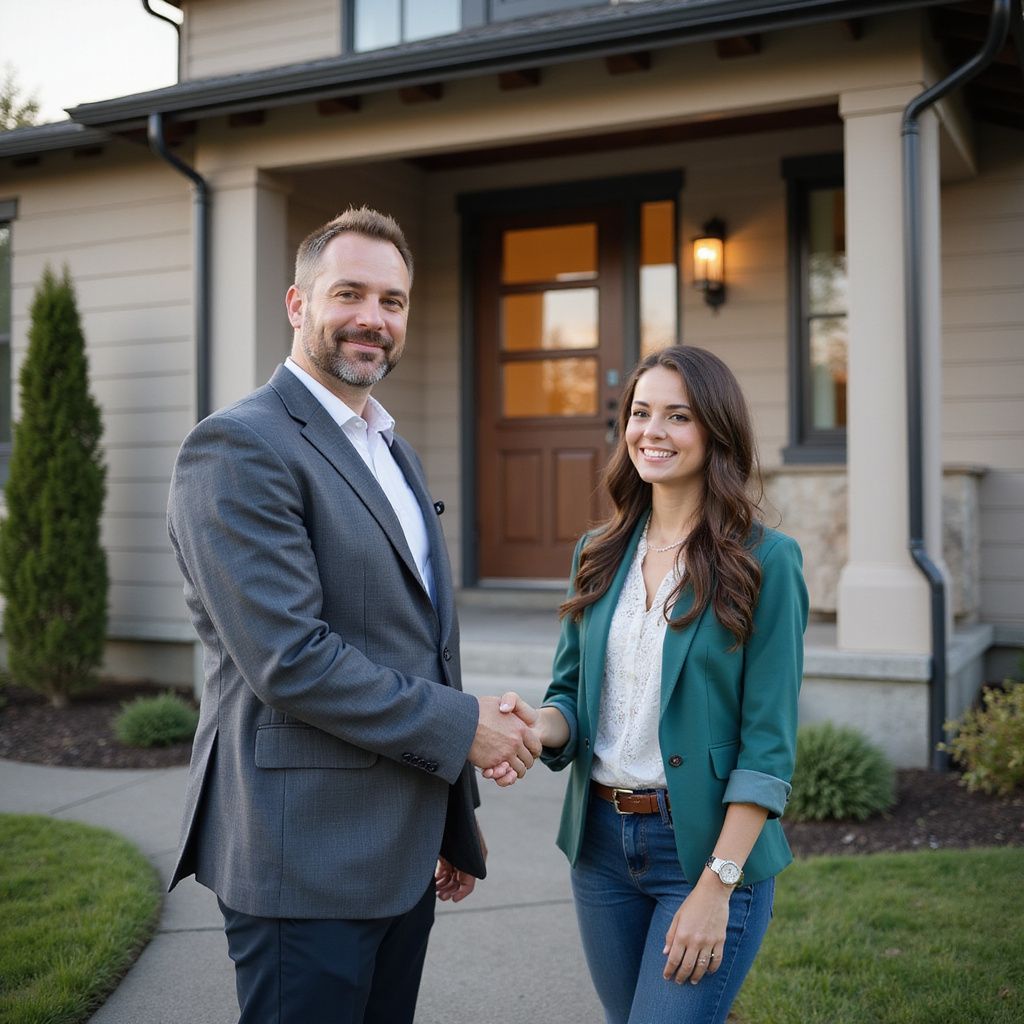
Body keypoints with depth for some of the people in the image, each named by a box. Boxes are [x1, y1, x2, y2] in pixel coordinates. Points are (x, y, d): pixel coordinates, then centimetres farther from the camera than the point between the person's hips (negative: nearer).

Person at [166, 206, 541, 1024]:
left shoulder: (394, 452, 15)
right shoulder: (238, 449, -14)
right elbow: (289, 659, -22)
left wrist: (456, 815, 21)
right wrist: (461, 725, -13)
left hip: (402, 855, 8)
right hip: (306, 859, -8)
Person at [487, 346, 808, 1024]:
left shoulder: (764, 561, -10)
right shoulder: (600, 555, 5)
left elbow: (767, 745, -12)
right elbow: (573, 695, 10)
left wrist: (718, 884, -17)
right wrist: (540, 725, -13)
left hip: (709, 843, -5)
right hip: (602, 842, 5)